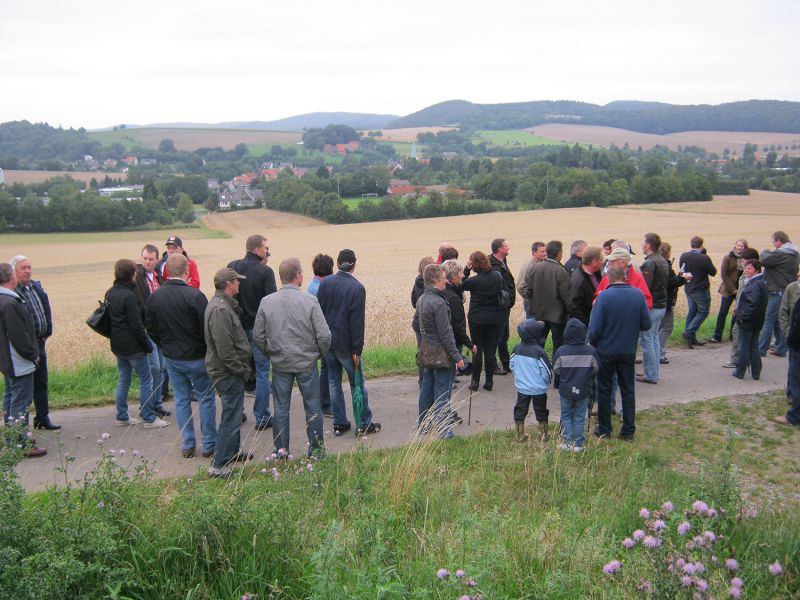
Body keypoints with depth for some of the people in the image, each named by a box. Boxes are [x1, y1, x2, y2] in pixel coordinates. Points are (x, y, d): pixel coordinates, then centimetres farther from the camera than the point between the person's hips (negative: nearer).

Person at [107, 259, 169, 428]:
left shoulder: (111, 293, 7)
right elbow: (136, 324, -19)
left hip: (117, 345, 9)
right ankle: (149, 418, 5)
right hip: (132, 345, -9)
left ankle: (122, 416, 22)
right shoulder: (128, 295, -19)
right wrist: (147, 345, -12)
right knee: (146, 380, 1)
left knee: (123, 380, 16)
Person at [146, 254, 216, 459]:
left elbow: (151, 328, 5)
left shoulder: (155, 297, -4)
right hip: (195, 357, -5)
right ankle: (209, 444, 15)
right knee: (206, 399, 9)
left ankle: (188, 445, 21)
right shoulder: (195, 295, -21)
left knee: (181, 400, 15)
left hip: (171, 358, 5)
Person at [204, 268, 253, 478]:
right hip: (228, 374, -11)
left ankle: (232, 452, 39)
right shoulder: (220, 310, -23)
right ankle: (219, 465, 4)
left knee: (233, 413, 23)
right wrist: (241, 369, -17)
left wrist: (242, 368, 16)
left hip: (230, 373, 11)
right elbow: (225, 349, -26)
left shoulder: (223, 304, 12)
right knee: (231, 419, -4)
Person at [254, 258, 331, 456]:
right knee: (312, 408, 12)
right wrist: (319, 353, 6)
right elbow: (324, 335, -13)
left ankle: (281, 451, 21)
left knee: (281, 409, 13)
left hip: (279, 364, 2)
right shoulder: (310, 301, -15)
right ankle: (316, 449, 22)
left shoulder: (266, 302, -7)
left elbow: (258, 336, -1)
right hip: (307, 363, -2)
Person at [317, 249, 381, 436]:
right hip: (345, 343, -4)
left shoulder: (325, 283, 0)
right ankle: (364, 424, 11)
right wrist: (357, 350, -11)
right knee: (357, 383, 6)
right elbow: (357, 322, -14)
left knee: (334, 382, 12)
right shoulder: (357, 287, -13)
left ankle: (339, 423, 17)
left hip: (327, 341, 5)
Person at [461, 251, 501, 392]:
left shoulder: (474, 280, -18)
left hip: (476, 318, -4)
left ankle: (475, 381, 10)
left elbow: (461, 285, -2)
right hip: (493, 318, 4)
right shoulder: (497, 277, -3)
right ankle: (489, 381, 13)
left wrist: (466, 270, -7)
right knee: (490, 349, 10)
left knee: (477, 349, 5)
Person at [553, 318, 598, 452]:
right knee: (580, 417, 13)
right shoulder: (590, 351, -12)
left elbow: (556, 370, -5)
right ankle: (578, 444, 16)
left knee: (566, 416, 15)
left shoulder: (561, 351, -16)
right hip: (584, 390, 1)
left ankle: (567, 442, 12)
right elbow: (596, 368, 2)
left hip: (566, 390, -1)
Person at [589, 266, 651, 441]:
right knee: (628, 390, 13)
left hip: (606, 351, -3)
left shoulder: (604, 296, -17)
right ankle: (628, 431, 18)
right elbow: (646, 324, -3)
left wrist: (591, 343, 1)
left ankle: (604, 430, 18)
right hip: (629, 351, 3)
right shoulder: (638, 295, -7)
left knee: (604, 390, 11)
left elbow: (595, 328, -18)